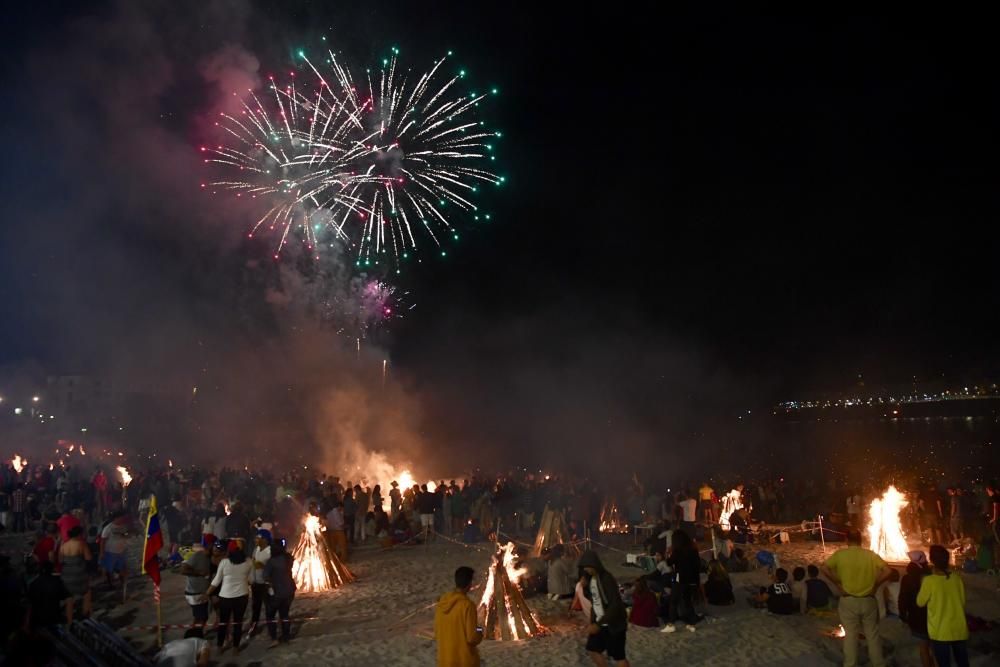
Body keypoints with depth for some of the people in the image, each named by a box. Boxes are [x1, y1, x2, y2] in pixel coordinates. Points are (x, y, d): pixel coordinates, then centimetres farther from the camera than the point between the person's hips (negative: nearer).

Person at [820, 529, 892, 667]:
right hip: (868, 600, 1)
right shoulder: (871, 554, -4)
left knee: (850, 635, 9)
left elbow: (825, 569, -15)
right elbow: (887, 571, -12)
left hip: (848, 600, -1)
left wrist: (837, 583, -4)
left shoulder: (840, 554, -7)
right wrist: (875, 584, 0)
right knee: (873, 634, 15)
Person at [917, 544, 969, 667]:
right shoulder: (957, 578, -6)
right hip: (960, 630, 4)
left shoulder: (929, 580, -18)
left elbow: (920, 602, -4)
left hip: (940, 632, -4)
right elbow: (963, 601, 7)